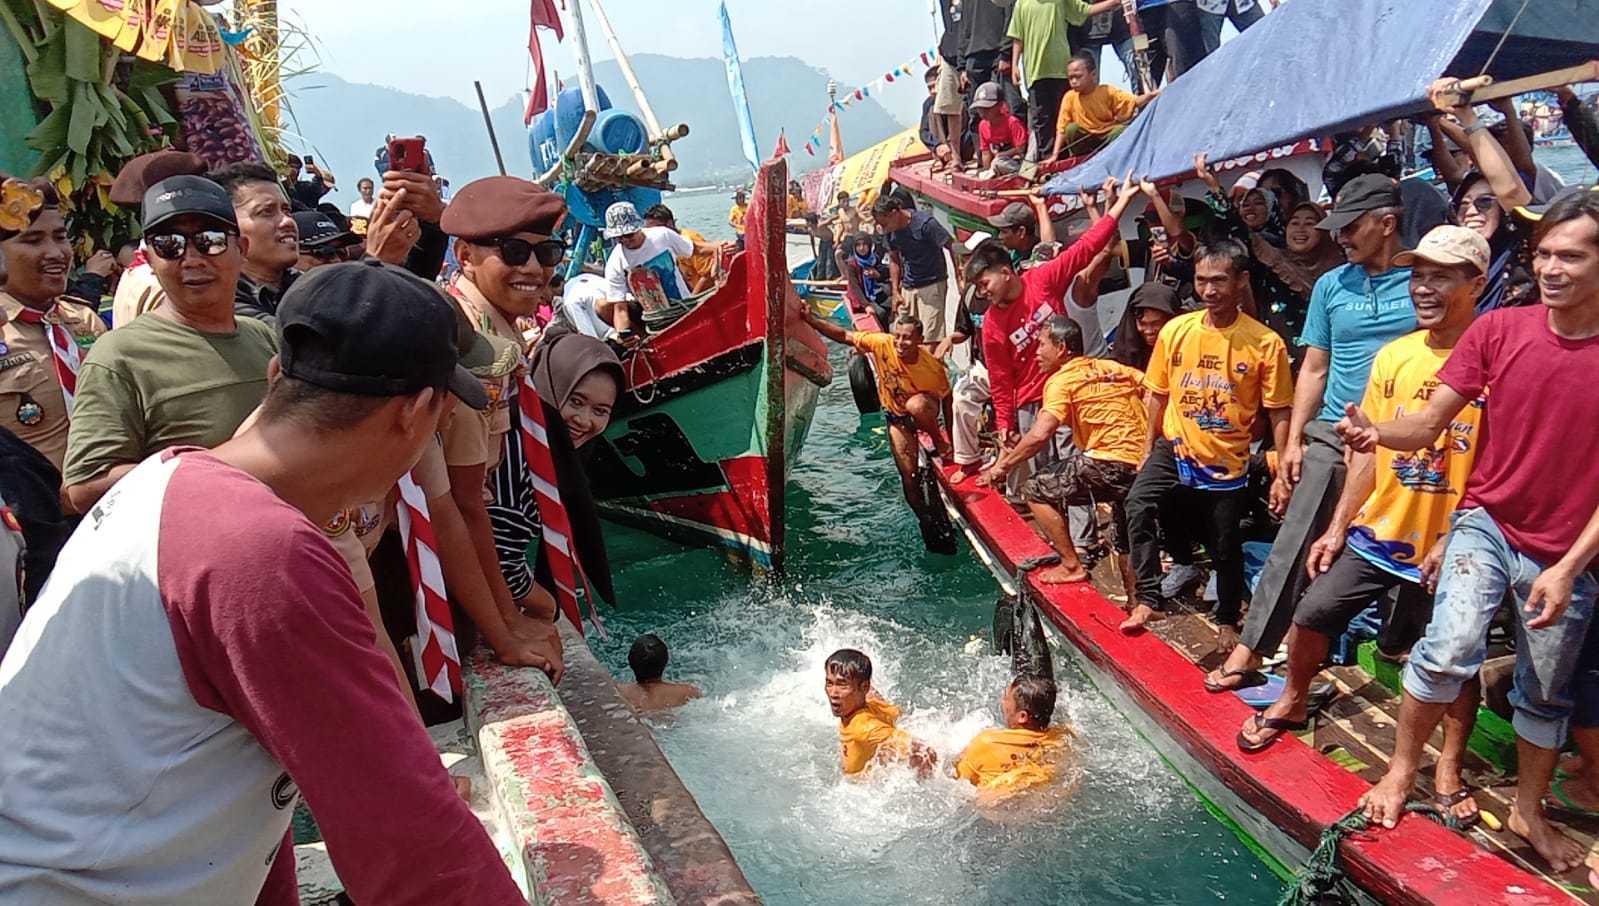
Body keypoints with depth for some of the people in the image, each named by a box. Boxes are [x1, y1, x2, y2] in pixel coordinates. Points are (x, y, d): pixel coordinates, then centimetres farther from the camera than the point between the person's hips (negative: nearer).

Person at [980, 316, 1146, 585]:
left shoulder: (1062, 380, -5)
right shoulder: (1112, 367, 16)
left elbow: (1040, 435, -17)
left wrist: (1002, 466, -7)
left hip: (1110, 463, -8)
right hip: (1142, 463, 8)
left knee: (1036, 491, 3)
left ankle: (1072, 565, 5)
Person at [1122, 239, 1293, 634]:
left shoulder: (1265, 343, -12)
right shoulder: (1175, 330, -5)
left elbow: (1279, 413, -8)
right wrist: (1149, 450, 9)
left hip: (1228, 462, -1)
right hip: (1175, 449, 1)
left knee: (1225, 548, 13)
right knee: (1138, 504, -26)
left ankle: (1227, 620, 38)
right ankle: (1149, 599, -14)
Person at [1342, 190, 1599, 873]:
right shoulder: (1499, 329, -8)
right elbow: (1428, 424, -7)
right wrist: (1376, 433, -30)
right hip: (1487, 522, 0)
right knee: (1450, 648, -22)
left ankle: (1528, 812, 38)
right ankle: (1400, 773, 1)